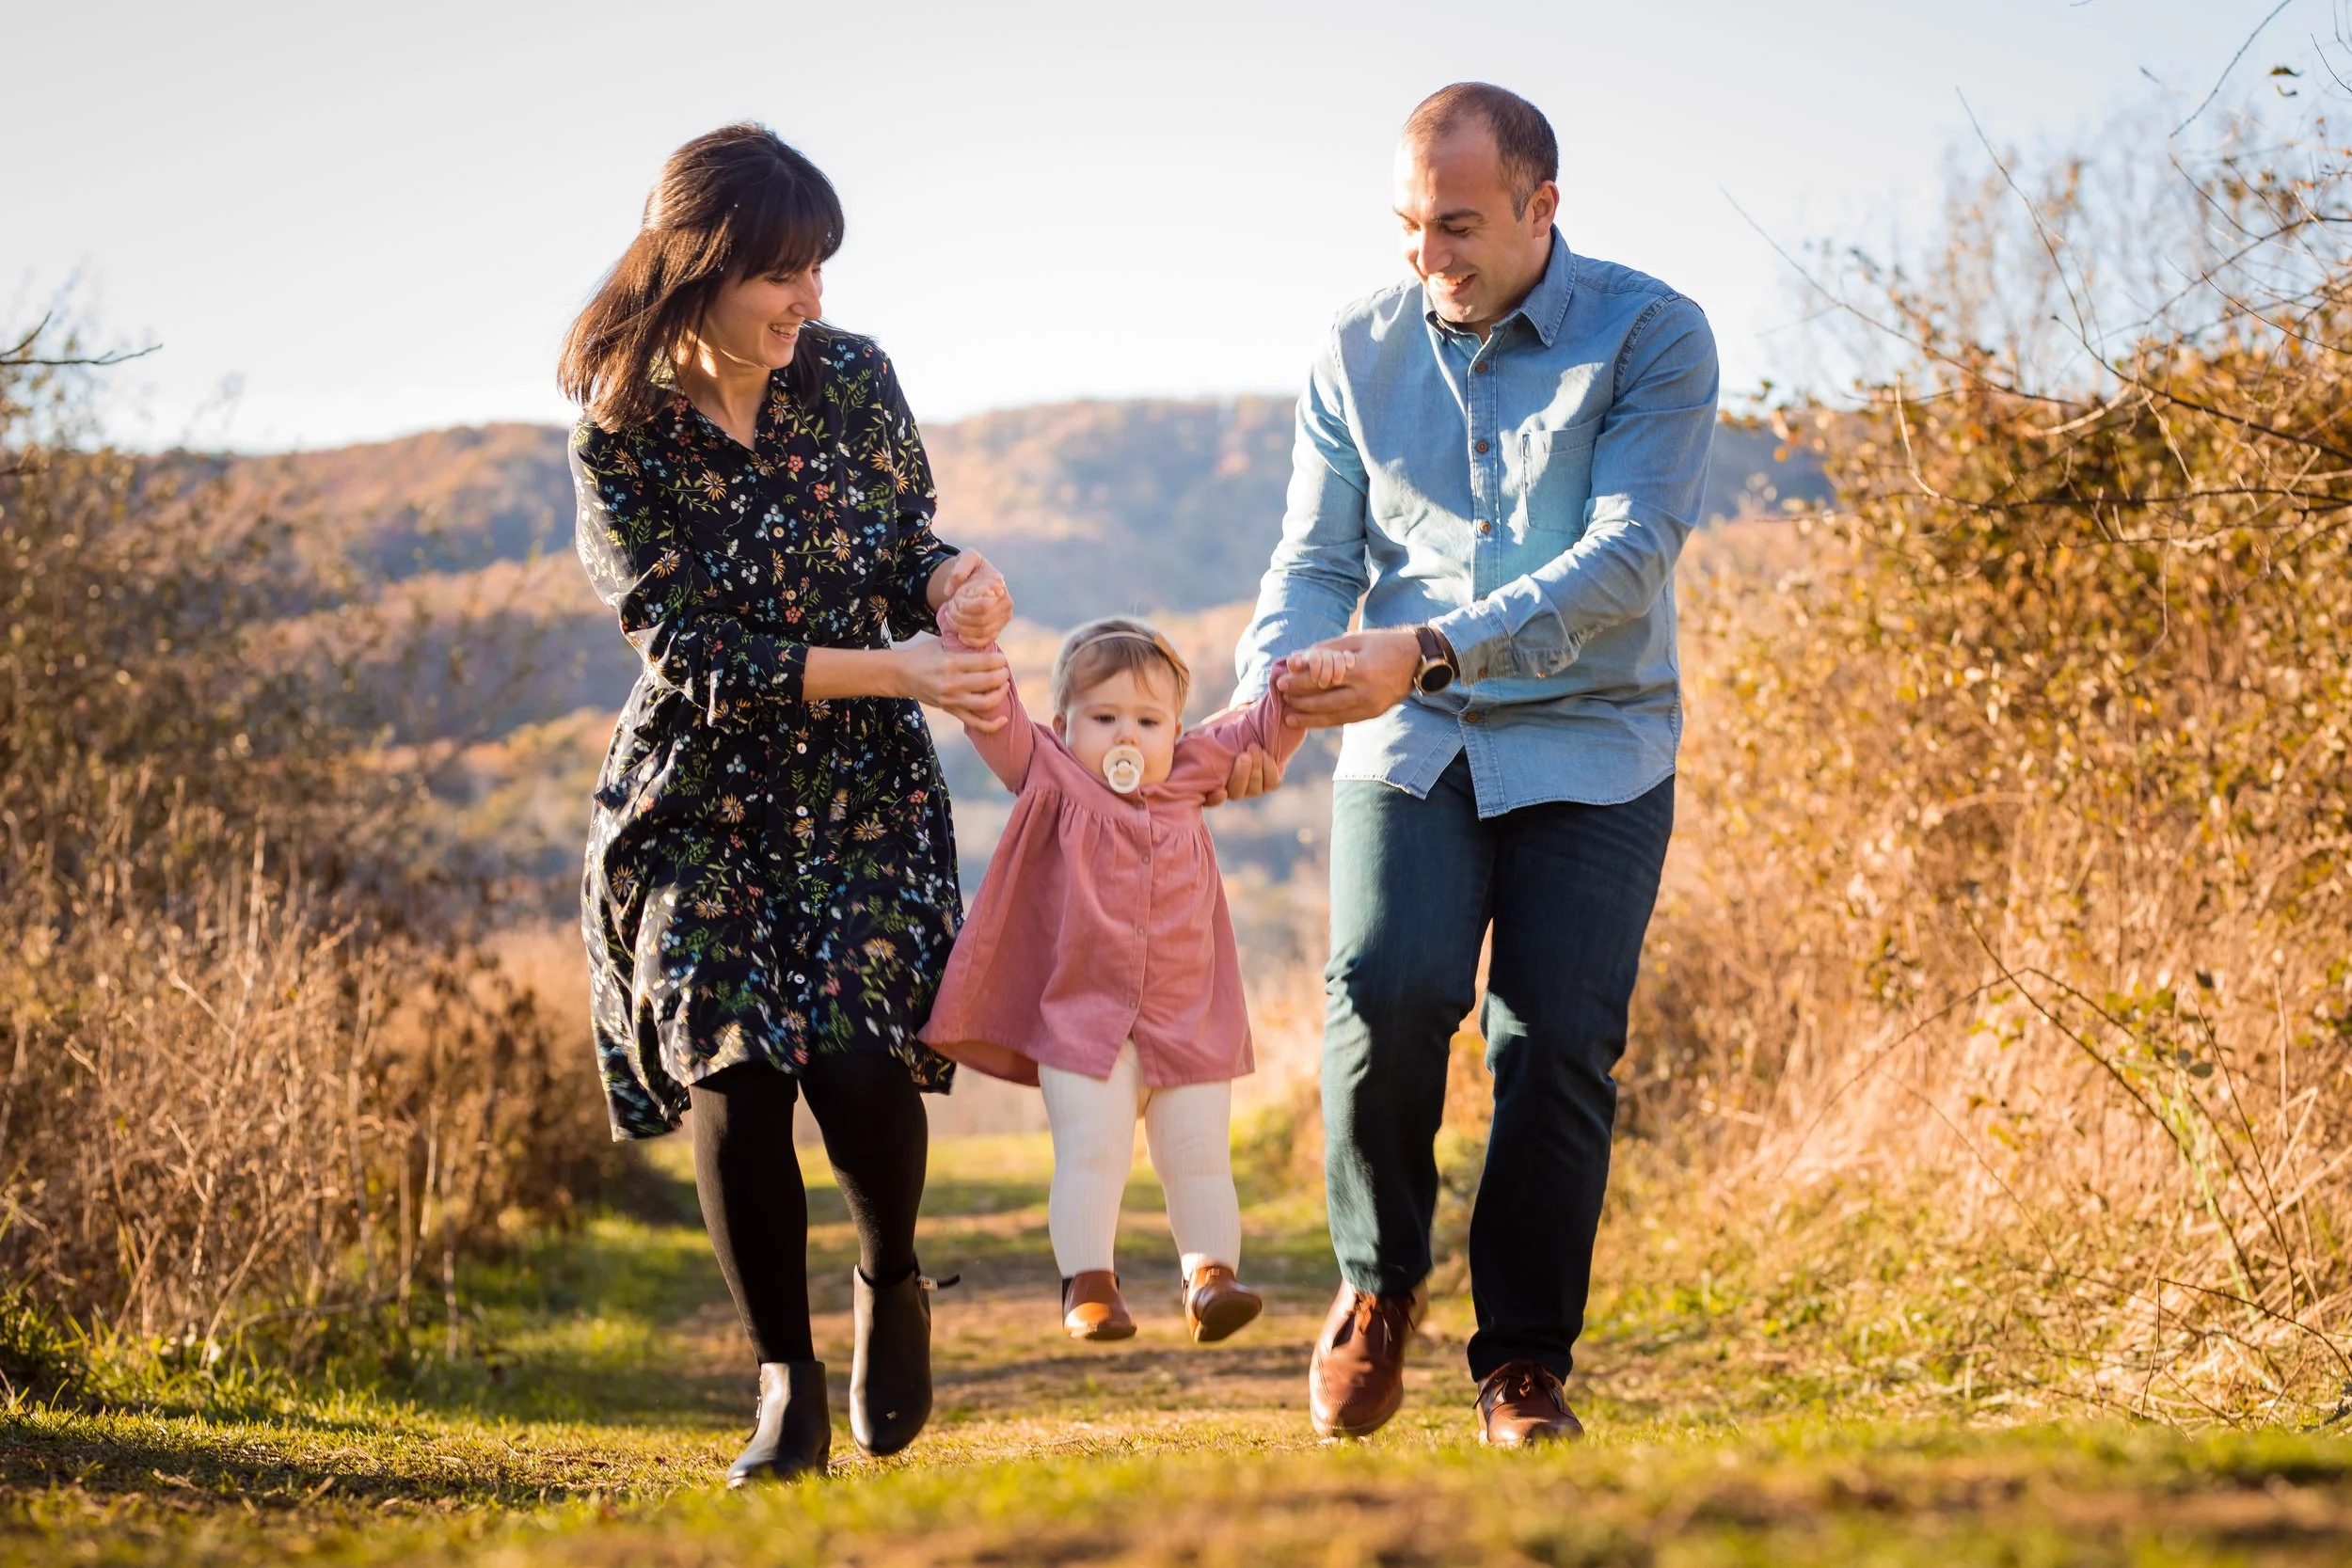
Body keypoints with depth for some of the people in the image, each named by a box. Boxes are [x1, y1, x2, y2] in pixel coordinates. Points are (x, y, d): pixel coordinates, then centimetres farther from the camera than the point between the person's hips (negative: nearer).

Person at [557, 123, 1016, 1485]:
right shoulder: (622, 441, -13)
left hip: (864, 782, 1)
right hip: (703, 796, -1)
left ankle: (894, 1283, 19)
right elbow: (696, 656, -16)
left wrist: (949, 581, -17)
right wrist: (894, 671, -25)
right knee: (733, 1067, -11)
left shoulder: (854, 378, -5)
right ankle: (787, 1390, 4)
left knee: (860, 1061, -13)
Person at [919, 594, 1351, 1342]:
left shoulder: (1190, 778, 9)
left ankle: (1211, 1279, 11)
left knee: (1199, 1157, 5)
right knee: (1091, 1152, -11)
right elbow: (996, 714, -11)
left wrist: (1300, 683, 1)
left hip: (1191, 1021, 3)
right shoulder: (1051, 781, -1)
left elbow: (1261, 731, 18)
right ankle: (1088, 1286, -5)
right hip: (1083, 1019, -3)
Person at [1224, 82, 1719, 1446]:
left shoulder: (1653, 338, -6)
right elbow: (1317, 555, 6)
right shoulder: (1361, 351, 6)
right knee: (1388, 990, -21)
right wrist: (1268, 697, -15)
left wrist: (1437, 647, -28)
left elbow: (1628, 553, -17)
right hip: (1411, 739, 2)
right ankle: (1379, 1282, 5)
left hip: (1590, 742, -2)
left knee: (1560, 1044, -9)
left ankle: (1526, 1364, 9)